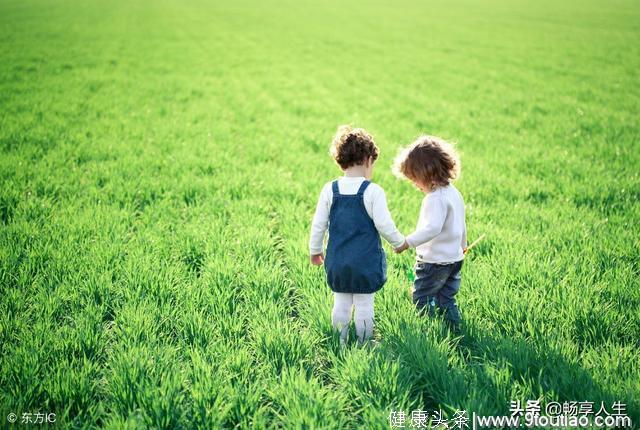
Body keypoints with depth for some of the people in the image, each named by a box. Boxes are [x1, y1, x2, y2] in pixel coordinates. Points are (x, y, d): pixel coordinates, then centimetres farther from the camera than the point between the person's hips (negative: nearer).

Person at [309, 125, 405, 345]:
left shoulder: (329, 190, -3)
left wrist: (315, 250, 17)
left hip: (337, 261, 4)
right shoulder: (373, 191, -13)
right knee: (364, 305, 7)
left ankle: (340, 345, 23)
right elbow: (384, 225, -11)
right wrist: (400, 243, 8)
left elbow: (318, 224, 3)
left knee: (341, 304, 15)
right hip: (366, 261, -3)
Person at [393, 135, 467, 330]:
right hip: (455, 257, 10)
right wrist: (462, 244, 35)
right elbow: (461, 223, 20)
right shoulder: (454, 192, 9)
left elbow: (432, 228, -32)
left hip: (435, 261, -10)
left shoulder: (435, 198, -22)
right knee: (446, 299, 16)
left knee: (422, 299, 2)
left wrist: (407, 242, -31)